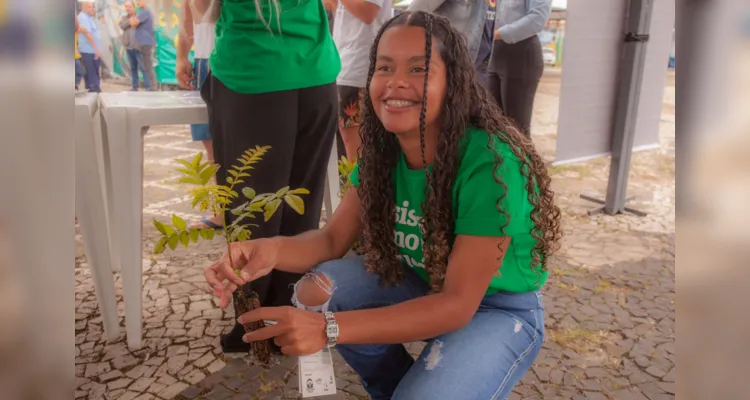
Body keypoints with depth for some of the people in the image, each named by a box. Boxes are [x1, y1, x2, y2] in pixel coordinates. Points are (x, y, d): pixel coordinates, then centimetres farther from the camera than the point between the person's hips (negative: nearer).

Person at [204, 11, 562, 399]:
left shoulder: (491, 164, -31)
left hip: (500, 309, -5)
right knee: (316, 291, -14)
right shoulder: (382, 149, -11)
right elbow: (333, 238, -6)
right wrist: (273, 250, -30)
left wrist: (329, 328, -39)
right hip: (427, 287, 6)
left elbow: (459, 303, -30)